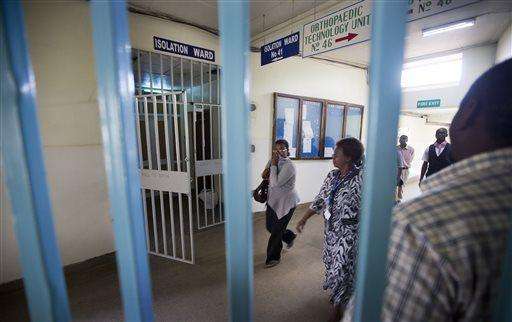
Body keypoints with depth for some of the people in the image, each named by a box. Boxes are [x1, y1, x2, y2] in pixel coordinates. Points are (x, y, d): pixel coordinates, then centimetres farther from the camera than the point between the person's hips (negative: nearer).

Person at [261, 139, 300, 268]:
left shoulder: (289, 166, -23)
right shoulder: (274, 161, 1)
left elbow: (275, 184, -30)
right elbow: (264, 175, 9)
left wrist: (273, 165, -26)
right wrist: (266, 171, -13)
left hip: (286, 202, -8)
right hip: (273, 200, 8)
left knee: (276, 231, 5)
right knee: (270, 226, 19)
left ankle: (274, 257, 28)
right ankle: (290, 236, 46)